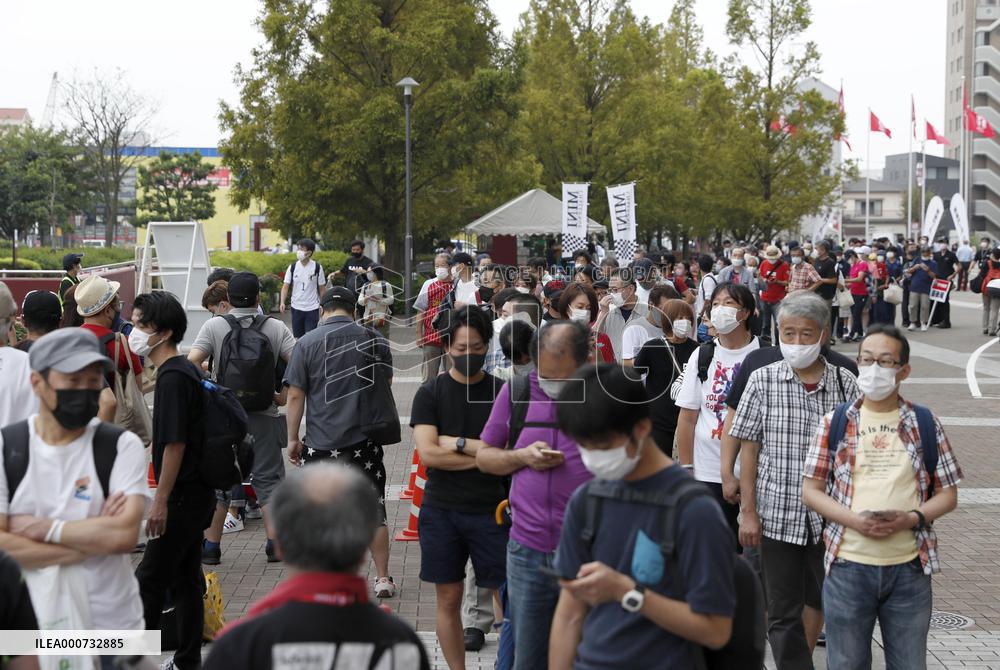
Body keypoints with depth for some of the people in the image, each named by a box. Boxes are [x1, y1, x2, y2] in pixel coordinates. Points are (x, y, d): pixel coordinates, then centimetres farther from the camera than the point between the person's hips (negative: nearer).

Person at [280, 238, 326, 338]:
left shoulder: (317, 267, -5)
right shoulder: (293, 267, -1)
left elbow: (321, 288, 2)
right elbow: (285, 286, -2)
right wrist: (282, 302, -17)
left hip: (312, 308, -2)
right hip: (296, 308, 3)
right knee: (297, 337, 10)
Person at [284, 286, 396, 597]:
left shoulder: (307, 343, -5)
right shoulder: (373, 339, 1)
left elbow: (295, 396, -4)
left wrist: (293, 438, 5)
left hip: (321, 443, -2)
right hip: (364, 440, 2)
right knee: (374, 509, 10)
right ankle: (383, 578, 14)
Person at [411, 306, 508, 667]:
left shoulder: (502, 392, 1)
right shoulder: (430, 393, 1)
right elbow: (428, 454, -10)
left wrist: (457, 442, -11)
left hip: (491, 511, -1)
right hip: (441, 511, 1)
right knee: (448, 600, 7)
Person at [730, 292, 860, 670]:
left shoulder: (844, 384, -1)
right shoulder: (762, 380, -4)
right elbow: (748, 449, -2)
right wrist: (748, 511, -5)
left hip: (829, 516, 2)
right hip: (778, 514, -2)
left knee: (819, 599, 20)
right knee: (783, 612, 3)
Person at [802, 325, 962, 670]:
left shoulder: (926, 424, 3)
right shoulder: (834, 423, 1)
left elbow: (947, 493, 6)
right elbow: (811, 490, 2)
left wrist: (912, 518, -14)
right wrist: (855, 520, -15)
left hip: (909, 567, 0)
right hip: (848, 564, 0)